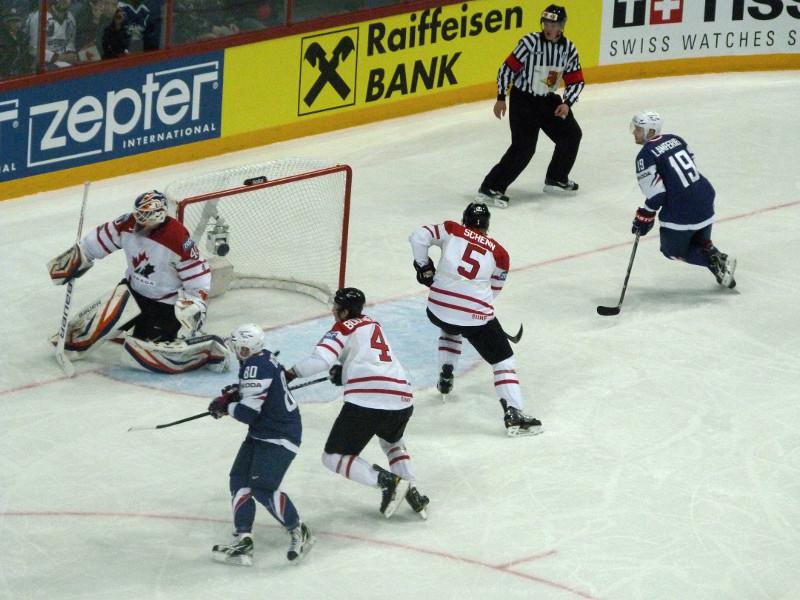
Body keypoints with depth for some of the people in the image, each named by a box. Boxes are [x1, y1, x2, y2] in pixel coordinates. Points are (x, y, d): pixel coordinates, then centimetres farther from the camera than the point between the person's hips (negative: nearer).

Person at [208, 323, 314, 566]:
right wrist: (233, 394, 9)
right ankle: (243, 541, 2)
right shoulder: (264, 358, 6)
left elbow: (248, 412, -26)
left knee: (263, 488, -17)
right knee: (239, 480, 5)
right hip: (262, 433, 11)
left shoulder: (256, 368, -25)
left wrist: (225, 406, -7)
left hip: (280, 437, -11)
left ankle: (298, 532, -3)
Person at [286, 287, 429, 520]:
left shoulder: (343, 328, 4)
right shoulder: (372, 325, 26)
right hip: (402, 400, 7)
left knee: (334, 457, 2)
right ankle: (411, 491, 17)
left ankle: (387, 481, -14)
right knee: (392, 442, 37)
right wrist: (341, 370, 20)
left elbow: (321, 359, -10)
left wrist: (290, 374, 1)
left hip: (366, 402, -7)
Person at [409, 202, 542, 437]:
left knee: (451, 329, 40)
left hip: (438, 309, 3)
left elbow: (418, 237, -3)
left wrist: (424, 267, 9)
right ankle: (514, 414, -10)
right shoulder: (498, 253, 8)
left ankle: (445, 379, 36)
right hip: (476, 316, -3)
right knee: (503, 360, 5)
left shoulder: (451, 230, 6)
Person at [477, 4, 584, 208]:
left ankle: (556, 179, 30)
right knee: (524, 147, -17)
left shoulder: (568, 49, -4)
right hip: (523, 99, -6)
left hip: (547, 100, 6)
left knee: (571, 134, 12)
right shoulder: (530, 42, -19)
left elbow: (576, 81, 2)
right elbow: (508, 68, -14)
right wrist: (501, 98, -14)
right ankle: (491, 187, -14)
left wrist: (567, 103, -15)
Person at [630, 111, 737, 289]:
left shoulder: (645, 156, -13)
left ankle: (715, 261, -1)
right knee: (700, 241, 33)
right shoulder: (674, 139, 10)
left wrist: (644, 218, -5)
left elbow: (656, 193, -17)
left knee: (672, 249, 16)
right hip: (705, 199, 8)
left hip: (681, 212, -8)